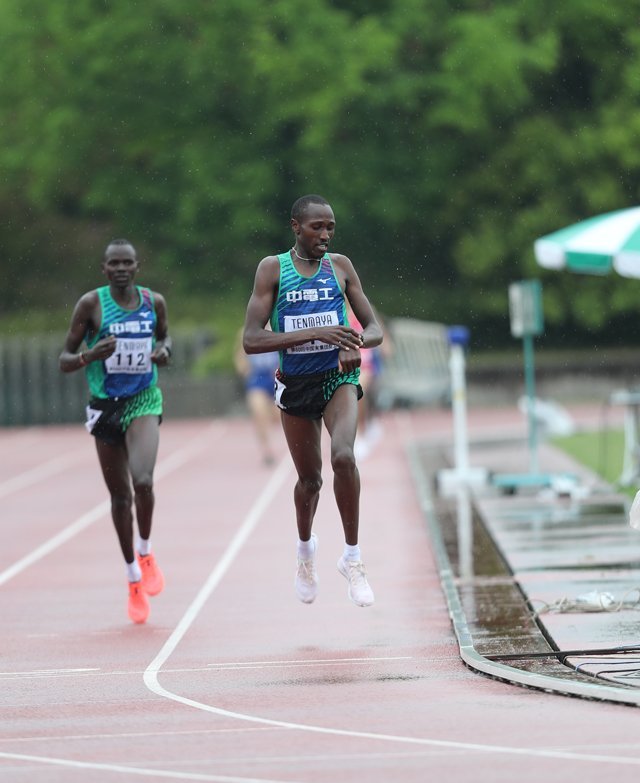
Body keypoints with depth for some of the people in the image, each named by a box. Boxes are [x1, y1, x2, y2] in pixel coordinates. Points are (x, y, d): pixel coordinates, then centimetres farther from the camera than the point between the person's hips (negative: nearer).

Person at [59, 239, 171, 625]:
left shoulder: (154, 302, -1)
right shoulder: (91, 304, -8)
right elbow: (65, 361, -5)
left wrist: (164, 350, -3)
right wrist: (91, 355, -25)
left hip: (143, 401, 0)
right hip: (105, 404, 0)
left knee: (143, 480, -24)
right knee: (120, 495, 9)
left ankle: (146, 553, 2)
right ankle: (134, 578, 25)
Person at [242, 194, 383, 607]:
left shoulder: (340, 265, 1)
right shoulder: (273, 268, -6)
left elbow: (374, 328, 6)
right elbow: (252, 340, -14)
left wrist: (359, 342, -20)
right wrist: (315, 333, -25)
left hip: (338, 377, 0)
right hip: (295, 383, 0)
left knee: (343, 456, -26)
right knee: (309, 477, 12)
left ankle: (352, 556, -12)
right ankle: (305, 548, 44)